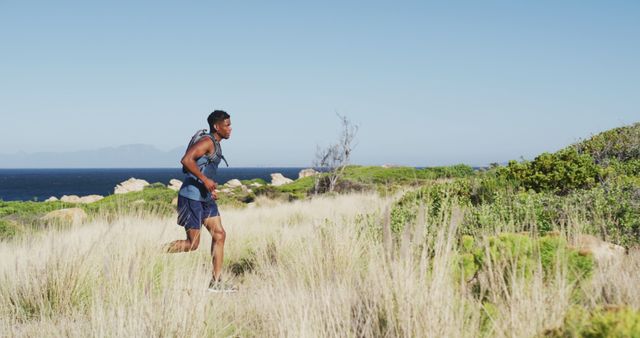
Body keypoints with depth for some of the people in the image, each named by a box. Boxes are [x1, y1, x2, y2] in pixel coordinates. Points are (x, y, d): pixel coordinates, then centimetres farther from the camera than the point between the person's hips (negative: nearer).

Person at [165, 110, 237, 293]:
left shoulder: (215, 144, 17)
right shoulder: (207, 142, -15)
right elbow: (186, 160, -28)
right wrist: (205, 180, -25)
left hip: (205, 197, 10)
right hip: (191, 197, -10)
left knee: (219, 235, 5)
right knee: (193, 243, -8)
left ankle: (216, 282, 8)